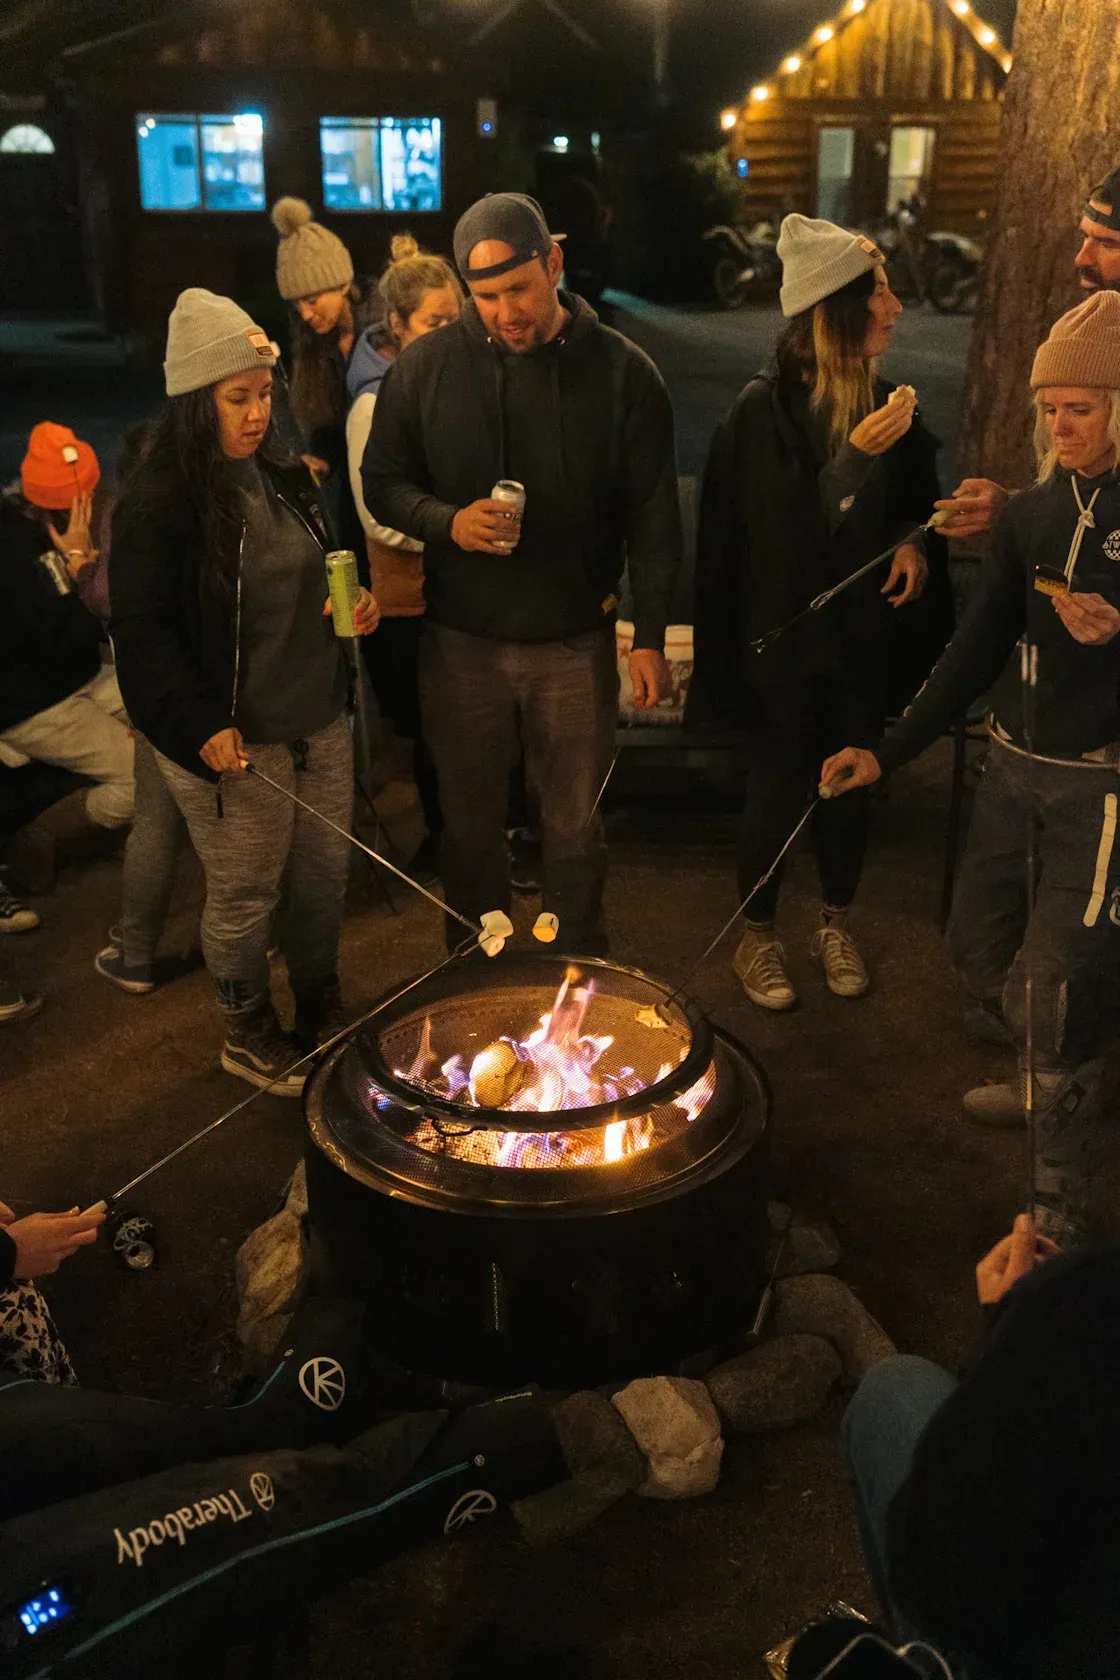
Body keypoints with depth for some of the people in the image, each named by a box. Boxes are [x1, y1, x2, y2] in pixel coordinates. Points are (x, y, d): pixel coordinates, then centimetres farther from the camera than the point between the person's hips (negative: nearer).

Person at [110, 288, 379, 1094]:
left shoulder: (284, 478, 9)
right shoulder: (158, 500, -14)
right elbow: (142, 632, -15)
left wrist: (355, 605, 1)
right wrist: (201, 727, -22)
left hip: (319, 723, 7)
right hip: (235, 743, -6)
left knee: (324, 876, 16)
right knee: (245, 896, 8)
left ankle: (322, 1011, 37)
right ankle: (248, 1035, 30)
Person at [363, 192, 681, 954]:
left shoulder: (623, 371, -6)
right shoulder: (426, 366, -4)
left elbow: (654, 516, -2)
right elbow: (382, 482, 5)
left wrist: (651, 635, -6)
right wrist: (447, 520, -16)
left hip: (576, 642, -1)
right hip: (460, 641, 1)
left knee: (577, 829, 12)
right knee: (470, 826, 16)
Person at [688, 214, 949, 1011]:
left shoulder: (891, 403, 0)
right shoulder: (765, 409, -15)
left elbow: (920, 504, 13)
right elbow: (782, 533, -18)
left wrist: (916, 544, -8)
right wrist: (855, 456, -27)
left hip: (865, 638, 5)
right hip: (784, 638, -4)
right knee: (778, 793, 6)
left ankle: (836, 924, 36)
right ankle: (758, 936, 27)